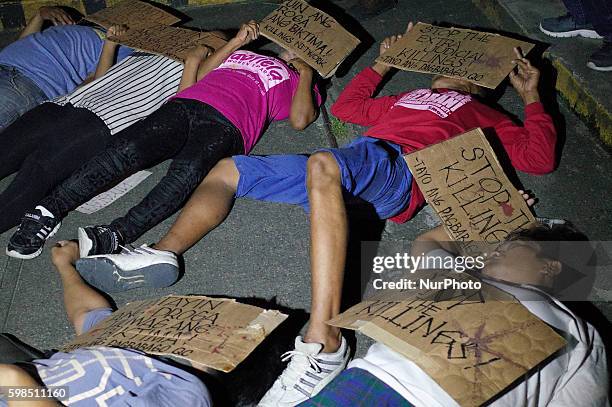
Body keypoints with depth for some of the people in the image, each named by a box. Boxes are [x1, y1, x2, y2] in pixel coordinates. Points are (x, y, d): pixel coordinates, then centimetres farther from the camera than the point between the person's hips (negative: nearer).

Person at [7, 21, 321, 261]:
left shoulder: (296, 82, 30)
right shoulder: (242, 53, 42)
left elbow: (300, 120, 7)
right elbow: (198, 76, 28)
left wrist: (306, 73, 17)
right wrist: (236, 41, 27)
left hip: (226, 125, -3)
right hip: (185, 104, 4)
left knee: (185, 173, -37)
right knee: (125, 151, -25)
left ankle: (115, 236, -52)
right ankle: (46, 213, -32)